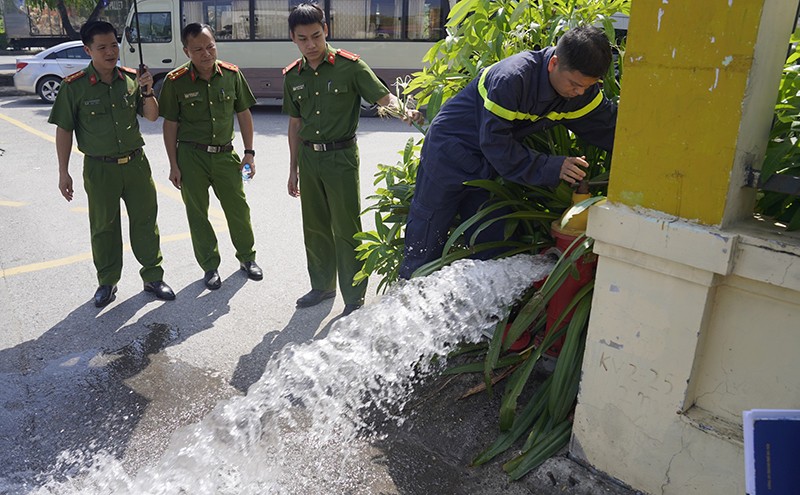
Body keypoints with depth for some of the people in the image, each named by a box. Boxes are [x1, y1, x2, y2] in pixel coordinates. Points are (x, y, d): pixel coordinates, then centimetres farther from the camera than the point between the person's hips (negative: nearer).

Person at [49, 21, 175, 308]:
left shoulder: (131, 78, 0)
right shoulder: (74, 86, -8)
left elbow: (151, 116, 3)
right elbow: (64, 130, -3)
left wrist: (147, 91, -16)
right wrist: (63, 173, -3)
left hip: (135, 163, 2)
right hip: (99, 168, -2)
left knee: (145, 221, 9)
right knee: (104, 227, 10)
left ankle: (153, 277, 23)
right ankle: (107, 282, 26)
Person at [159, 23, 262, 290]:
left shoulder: (231, 74, -2)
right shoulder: (176, 82, -8)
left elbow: (244, 114, 6)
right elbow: (170, 125, -2)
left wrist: (249, 152, 3)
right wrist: (174, 165, -3)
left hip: (225, 154, 2)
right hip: (191, 156, -1)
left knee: (239, 208, 8)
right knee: (198, 214, 7)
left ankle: (247, 257, 29)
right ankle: (210, 266, 22)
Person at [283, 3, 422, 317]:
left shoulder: (349, 66, -9)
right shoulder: (292, 76, 6)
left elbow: (383, 96, -13)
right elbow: (295, 124, 13)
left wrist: (404, 111, -36)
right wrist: (294, 169, 14)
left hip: (340, 156, -5)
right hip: (308, 158, 5)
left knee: (346, 229, -2)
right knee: (315, 228, 15)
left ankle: (354, 300, 11)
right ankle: (323, 286, 33)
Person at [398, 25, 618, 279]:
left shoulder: (583, 91, -9)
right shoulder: (510, 77, -31)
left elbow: (610, 128, 1)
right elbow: (494, 142, -29)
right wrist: (550, 168, -30)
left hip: (491, 167, 6)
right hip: (449, 153, -6)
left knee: (490, 250, 8)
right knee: (425, 246, 3)